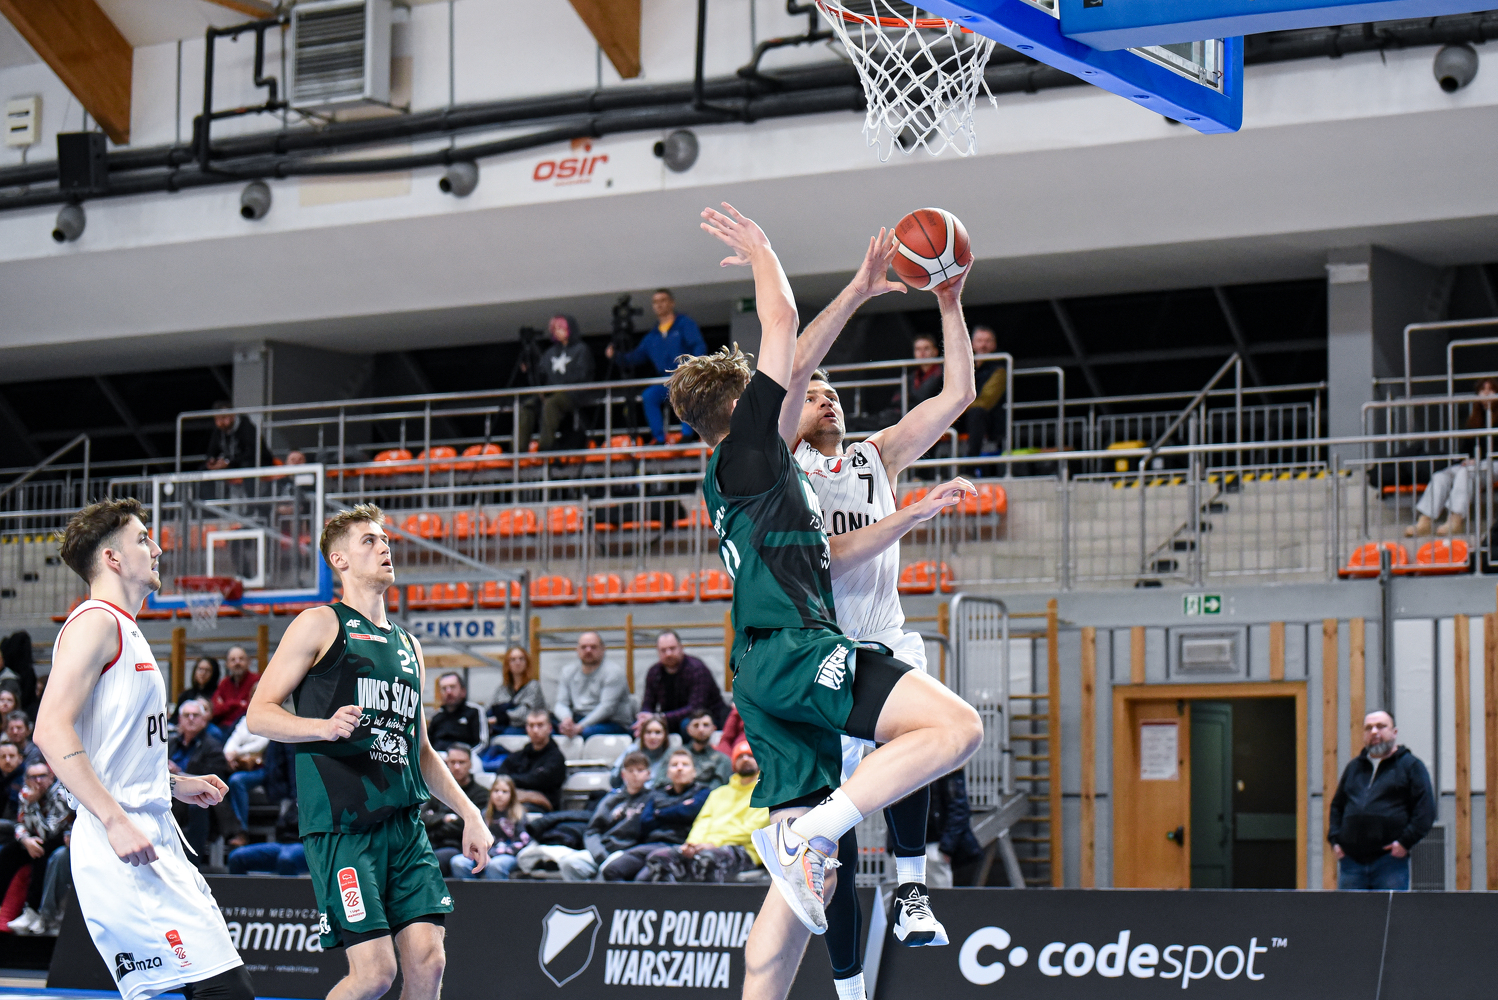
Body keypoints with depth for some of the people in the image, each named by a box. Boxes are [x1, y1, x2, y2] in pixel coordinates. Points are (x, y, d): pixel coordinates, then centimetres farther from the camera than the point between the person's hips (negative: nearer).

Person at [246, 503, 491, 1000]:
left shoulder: (407, 645, 22)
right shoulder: (320, 625, 2)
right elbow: (259, 713, -3)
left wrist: (469, 813, 19)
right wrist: (325, 726, -21)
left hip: (405, 823, 7)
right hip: (342, 823, -6)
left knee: (428, 960, -5)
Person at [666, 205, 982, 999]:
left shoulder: (743, 469, 26)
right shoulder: (745, 446, 3)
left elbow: (796, 362, 37)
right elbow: (780, 324, 3)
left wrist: (857, 294, 42)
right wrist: (762, 254, 18)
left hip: (771, 675, 9)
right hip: (792, 648, -9)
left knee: (802, 879, 3)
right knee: (956, 726, -22)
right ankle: (810, 830, -26)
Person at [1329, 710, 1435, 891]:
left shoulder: (1411, 766, 7)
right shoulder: (1353, 767, 21)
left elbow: (1425, 810, -1)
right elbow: (1337, 806, 27)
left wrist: (1406, 842, -11)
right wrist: (1334, 839, 11)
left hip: (1390, 859, -4)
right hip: (1351, 860, 4)